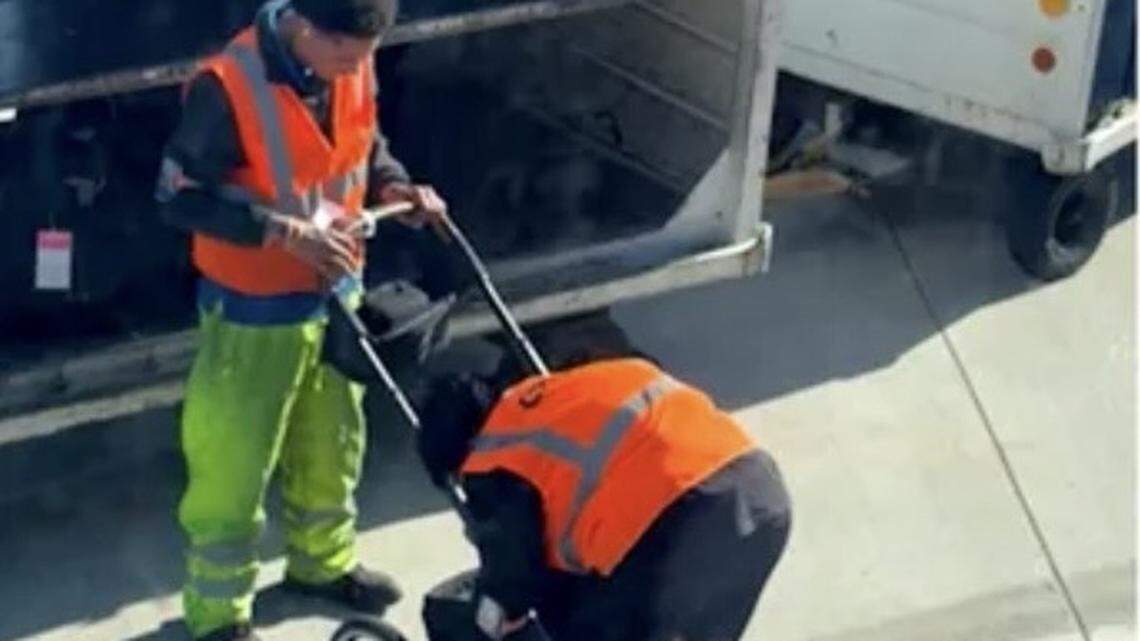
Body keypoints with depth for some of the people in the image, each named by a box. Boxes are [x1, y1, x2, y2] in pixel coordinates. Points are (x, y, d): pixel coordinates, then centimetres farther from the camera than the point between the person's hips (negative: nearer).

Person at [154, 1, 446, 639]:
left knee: (333, 440, 24)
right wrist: (287, 232, -30)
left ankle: (323, 561, 47)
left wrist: (397, 186, -11)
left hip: (332, 293, 7)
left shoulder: (353, 64, -8)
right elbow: (181, 196, -23)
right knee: (234, 462, 6)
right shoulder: (229, 87, -28)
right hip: (253, 309, -6)